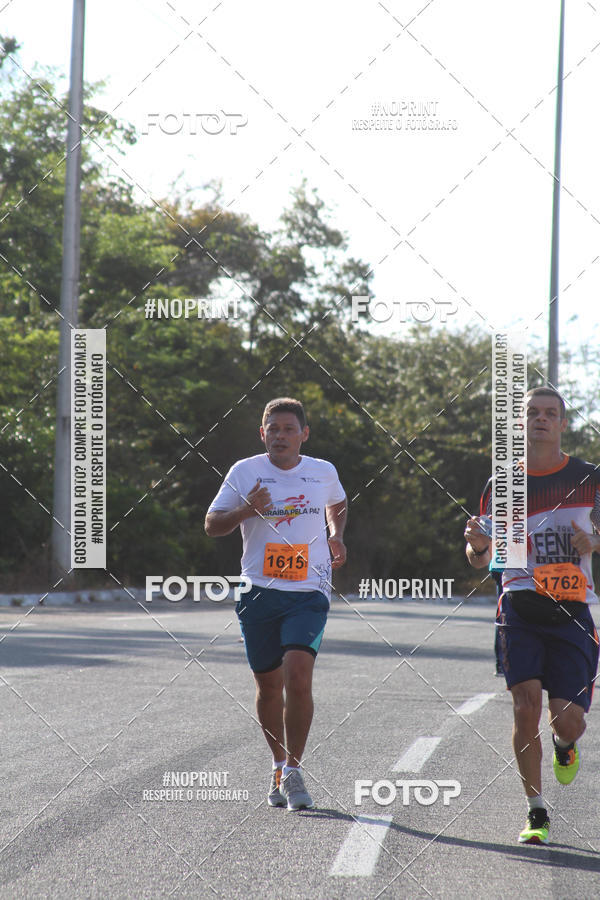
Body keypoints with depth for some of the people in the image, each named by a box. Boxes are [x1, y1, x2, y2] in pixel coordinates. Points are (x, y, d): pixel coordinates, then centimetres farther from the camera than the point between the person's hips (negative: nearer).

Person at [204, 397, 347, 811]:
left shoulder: (324, 472, 6)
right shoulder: (245, 472, 1)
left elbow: (337, 506, 29)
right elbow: (212, 525, 4)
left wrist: (336, 537, 10)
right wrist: (246, 510, -15)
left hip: (309, 592, -1)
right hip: (259, 591, 1)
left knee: (298, 675, -19)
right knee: (269, 685, 8)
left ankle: (294, 770, -7)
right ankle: (279, 766, 29)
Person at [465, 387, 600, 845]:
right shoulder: (501, 485, 8)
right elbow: (481, 561, 12)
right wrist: (478, 545, -12)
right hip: (520, 608, 0)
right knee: (526, 705, -14)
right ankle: (536, 812, -2)